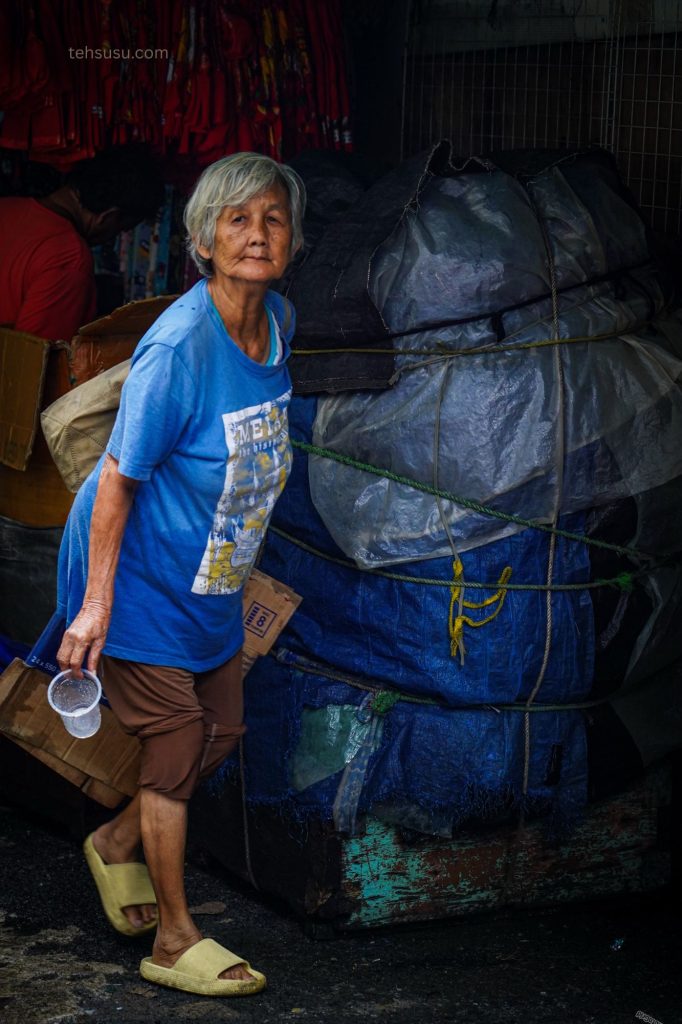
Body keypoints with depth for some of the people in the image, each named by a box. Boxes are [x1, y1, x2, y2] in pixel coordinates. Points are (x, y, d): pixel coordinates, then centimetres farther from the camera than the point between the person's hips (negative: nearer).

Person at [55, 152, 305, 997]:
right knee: (176, 745, 1)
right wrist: (95, 603, -21)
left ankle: (118, 846, 41)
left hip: (209, 576, 8)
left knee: (219, 733, 15)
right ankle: (176, 942, 17)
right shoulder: (178, 345, -28)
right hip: (141, 574, -8)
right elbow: (119, 477, -22)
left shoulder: (277, 322, -4)